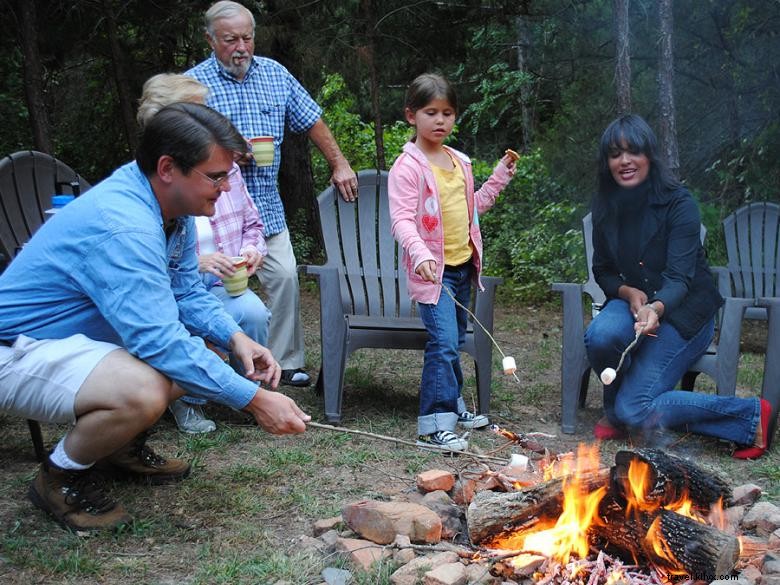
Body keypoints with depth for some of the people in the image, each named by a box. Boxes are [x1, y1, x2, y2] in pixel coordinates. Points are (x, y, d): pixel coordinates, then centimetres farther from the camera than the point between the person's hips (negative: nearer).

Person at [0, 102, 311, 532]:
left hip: (85, 335, 10)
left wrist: (235, 338, -9)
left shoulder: (172, 208, 0)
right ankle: (60, 477, -6)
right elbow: (160, 342, -34)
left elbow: (187, 293, 9)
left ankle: (121, 448, 20)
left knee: (198, 349, 4)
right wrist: (254, 399, -31)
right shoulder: (123, 227, -31)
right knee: (142, 390, -34)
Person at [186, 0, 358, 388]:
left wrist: (339, 165, 14)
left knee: (285, 277, 3)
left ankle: (285, 363, 15)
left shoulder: (274, 74, 10)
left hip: (267, 206, 5)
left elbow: (311, 121, 17)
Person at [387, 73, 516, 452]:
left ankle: (452, 405, 34)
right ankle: (433, 426, -13)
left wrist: (499, 177, 17)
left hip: (463, 266, 8)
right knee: (443, 342, -17)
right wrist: (420, 254, -38)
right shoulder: (407, 167, -12)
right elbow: (401, 220, -22)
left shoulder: (460, 162, 13)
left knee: (455, 340, 18)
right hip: (432, 271, -8)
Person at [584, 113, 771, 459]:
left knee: (635, 409, -20)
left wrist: (656, 308, -46)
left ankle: (751, 415, -2)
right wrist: (628, 292, -15)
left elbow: (679, 278, -24)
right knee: (600, 335, -33)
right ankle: (615, 409, -1)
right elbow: (602, 271, 7)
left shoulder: (679, 203, -17)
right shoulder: (605, 207, -1)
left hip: (684, 310, -5)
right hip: (632, 301, 5)